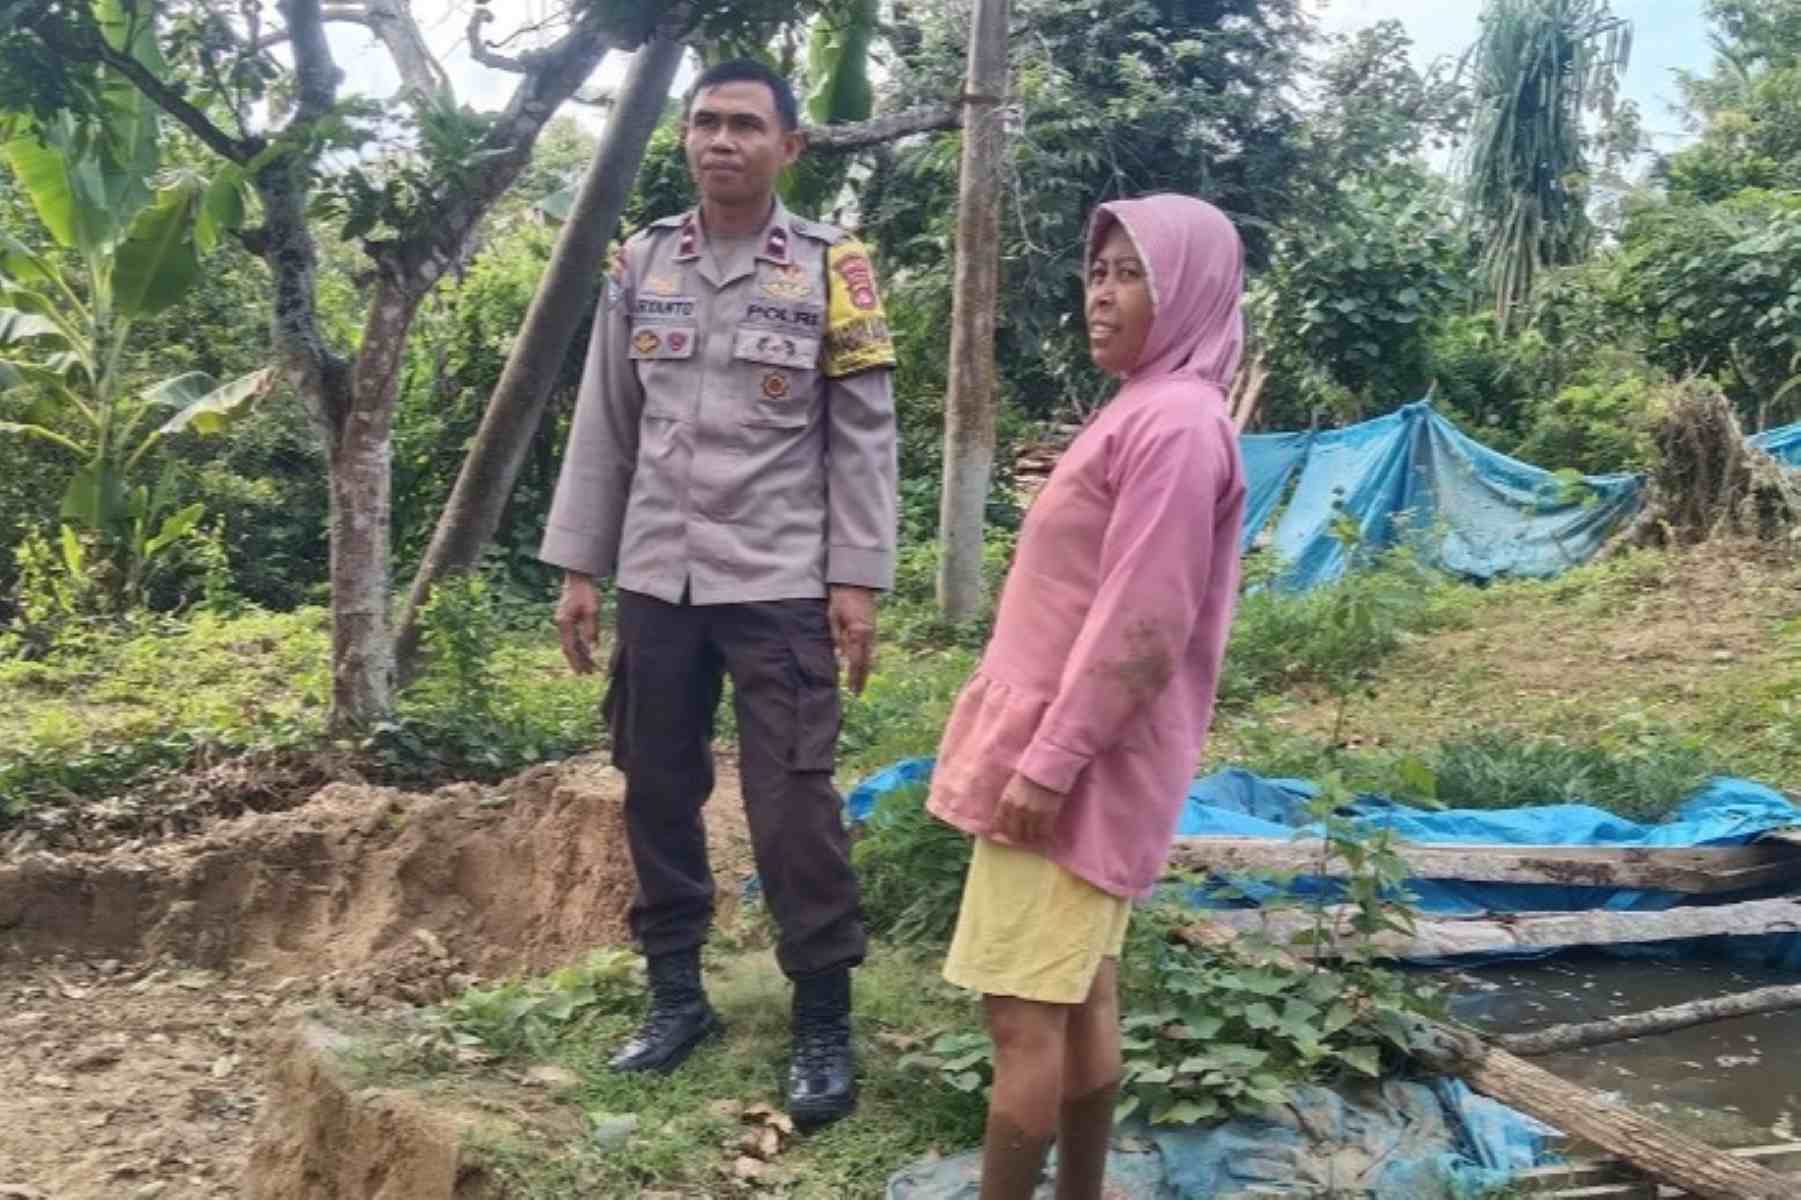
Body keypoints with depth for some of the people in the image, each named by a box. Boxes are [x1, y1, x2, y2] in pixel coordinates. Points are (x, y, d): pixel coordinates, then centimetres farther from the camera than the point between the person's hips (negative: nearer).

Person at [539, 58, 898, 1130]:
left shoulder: (831, 267, -1)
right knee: (657, 793, 10)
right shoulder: (641, 263, 9)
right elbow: (603, 428, 10)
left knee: (794, 807, -3)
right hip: (656, 582, 4)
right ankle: (677, 995, 26)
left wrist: (858, 581, -8)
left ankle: (824, 1023, 10)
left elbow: (863, 436, -2)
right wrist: (579, 568, 7)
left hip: (780, 585, -4)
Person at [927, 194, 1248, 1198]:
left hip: (1079, 761, -10)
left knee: (1023, 1011, -4)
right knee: (1082, 998, 15)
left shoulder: (1175, 423, -16)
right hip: (1088, 759, 10)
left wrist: (1047, 760, -20)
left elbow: (1139, 623, -21)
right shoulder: (1147, 414, 15)